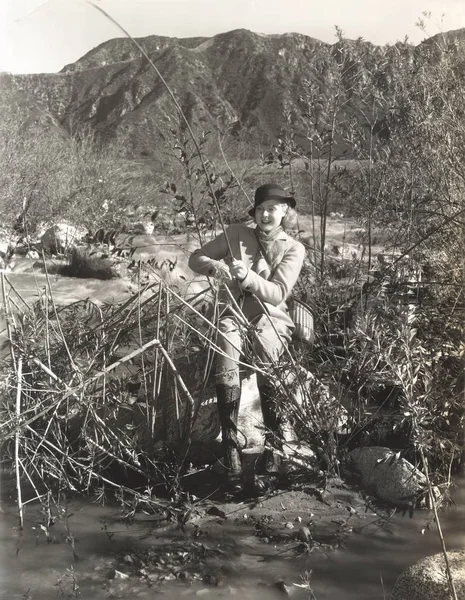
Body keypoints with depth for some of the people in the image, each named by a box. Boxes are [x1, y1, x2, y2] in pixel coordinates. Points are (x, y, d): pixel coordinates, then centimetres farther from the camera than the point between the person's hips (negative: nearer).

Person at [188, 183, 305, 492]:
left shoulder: (293, 249, 4)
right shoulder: (236, 234, 8)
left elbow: (278, 293, -9)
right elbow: (195, 258, 9)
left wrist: (248, 276, -25)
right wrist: (214, 267, -14)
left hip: (270, 318, -1)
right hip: (233, 314, 1)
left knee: (267, 369, -33)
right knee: (226, 369, -30)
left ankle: (274, 447, -22)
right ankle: (231, 450, -26)